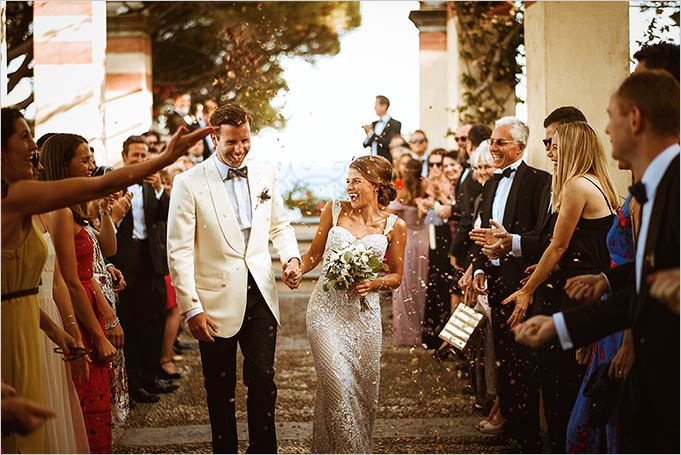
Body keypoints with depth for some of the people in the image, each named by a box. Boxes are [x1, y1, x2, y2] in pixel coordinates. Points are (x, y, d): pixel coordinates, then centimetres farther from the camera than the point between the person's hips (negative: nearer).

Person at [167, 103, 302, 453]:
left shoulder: (264, 175, 5)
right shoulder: (189, 183, -8)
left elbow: (280, 225, 18)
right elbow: (179, 251, -9)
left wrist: (291, 257, -3)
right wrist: (191, 309, -14)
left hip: (260, 295, 3)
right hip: (217, 301, -3)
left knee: (263, 380, 2)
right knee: (220, 387, 11)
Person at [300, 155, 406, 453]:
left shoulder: (394, 226, 1)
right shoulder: (334, 210, 3)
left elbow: (396, 276, 8)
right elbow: (314, 254, 10)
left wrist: (375, 283, -11)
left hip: (364, 313, 1)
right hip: (327, 307, -1)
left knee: (364, 385, 4)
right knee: (337, 379, -14)